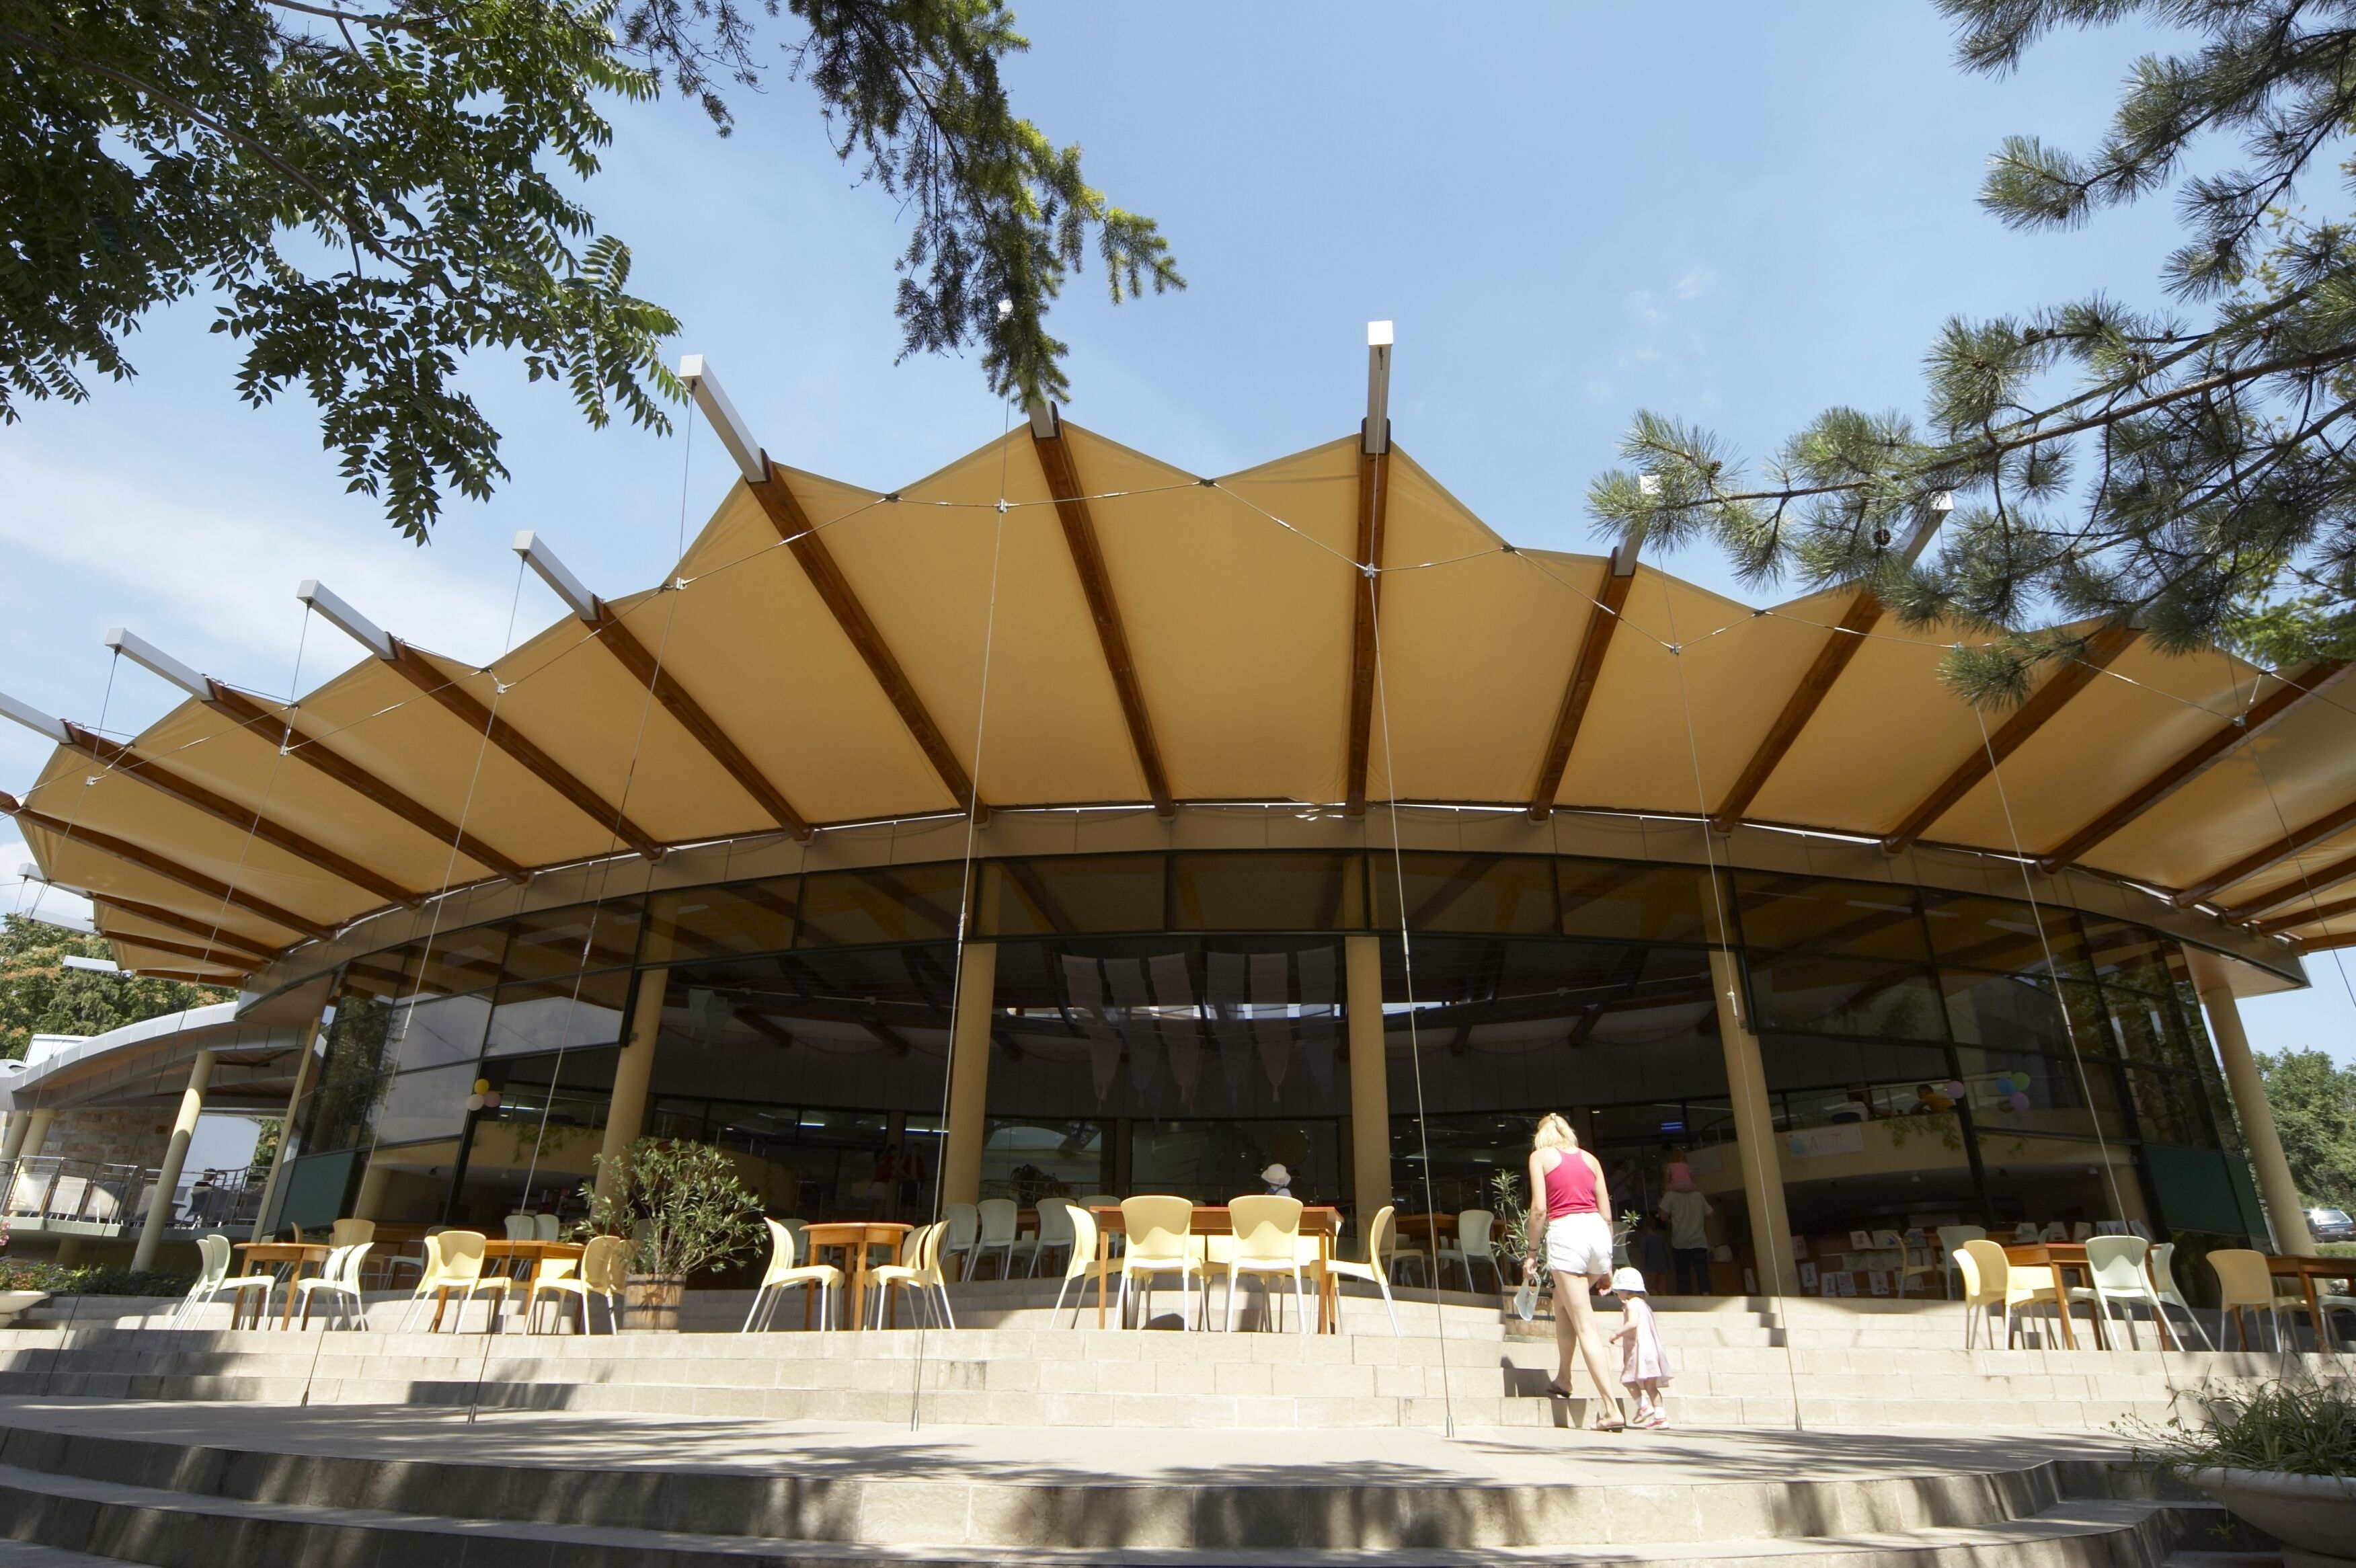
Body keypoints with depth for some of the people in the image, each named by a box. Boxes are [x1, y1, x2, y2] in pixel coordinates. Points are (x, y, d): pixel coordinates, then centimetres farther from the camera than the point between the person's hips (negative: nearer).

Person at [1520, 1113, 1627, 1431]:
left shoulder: (1540, 1156, 8)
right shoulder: (1589, 1158, 19)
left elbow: (1539, 1209, -3)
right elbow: (1606, 1212, 15)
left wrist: (1531, 1252, 4)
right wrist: (1606, 1265, 21)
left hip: (1565, 1232, -5)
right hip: (1597, 1230, 5)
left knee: (1585, 1326, -2)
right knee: (1562, 1303, 27)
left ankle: (1613, 1409, -7)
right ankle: (1563, 1379, 31)